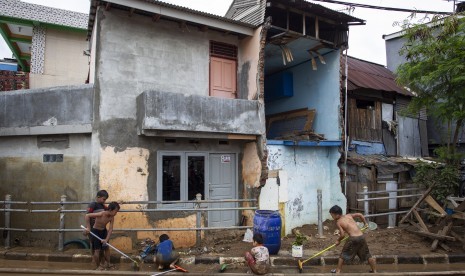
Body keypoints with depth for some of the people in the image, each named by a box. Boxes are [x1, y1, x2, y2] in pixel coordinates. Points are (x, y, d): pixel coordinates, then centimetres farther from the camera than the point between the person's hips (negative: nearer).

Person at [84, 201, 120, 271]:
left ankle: (107, 265, 23)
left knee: (106, 248, 9)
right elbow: (87, 216, -30)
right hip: (95, 231, -6)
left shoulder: (112, 218, -14)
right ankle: (98, 266, 13)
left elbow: (110, 229, -15)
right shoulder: (101, 214, -32)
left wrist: (106, 239, -24)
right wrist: (88, 227, -28)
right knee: (97, 249, -3)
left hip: (103, 231, 6)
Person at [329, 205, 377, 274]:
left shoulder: (338, 222, 1)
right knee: (368, 255, 21)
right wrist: (365, 223, 30)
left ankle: (338, 271, 15)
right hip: (361, 236, 5)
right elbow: (360, 215, 17)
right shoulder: (349, 215, 15)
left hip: (353, 238, -5)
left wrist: (338, 240, 13)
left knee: (343, 255, 11)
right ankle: (374, 271, 28)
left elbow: (342, 235, -5)